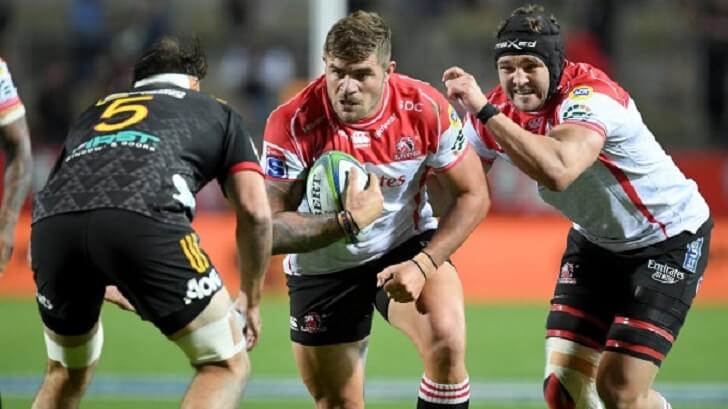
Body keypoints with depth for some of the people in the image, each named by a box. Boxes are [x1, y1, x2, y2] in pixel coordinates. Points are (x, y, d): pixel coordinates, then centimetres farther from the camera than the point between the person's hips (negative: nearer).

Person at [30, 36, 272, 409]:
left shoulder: (95, 111, 41)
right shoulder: (218, 115, 32)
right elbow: (255, 212, 19)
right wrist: (250, 299, 33)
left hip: (52, 221, 4)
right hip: (143, 218, -4)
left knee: (67, 374, 29)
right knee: (226, 364, 12)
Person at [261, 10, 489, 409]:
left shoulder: (425, 108, -20)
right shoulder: (292, 124, -24)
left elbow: (472, 194, -10)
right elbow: (269, 230, -25)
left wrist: (423, 264, -21)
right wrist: (348, 223, -37)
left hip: (407, 245, 0)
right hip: (322, 268, 0)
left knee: (447, 344, -27)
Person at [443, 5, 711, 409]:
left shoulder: (588, 97, -32)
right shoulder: (499, 110, -11)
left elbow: (558, 171, -52)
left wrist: (484, 110, -51)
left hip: (670, 238, -7)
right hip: (595, 240, 7)